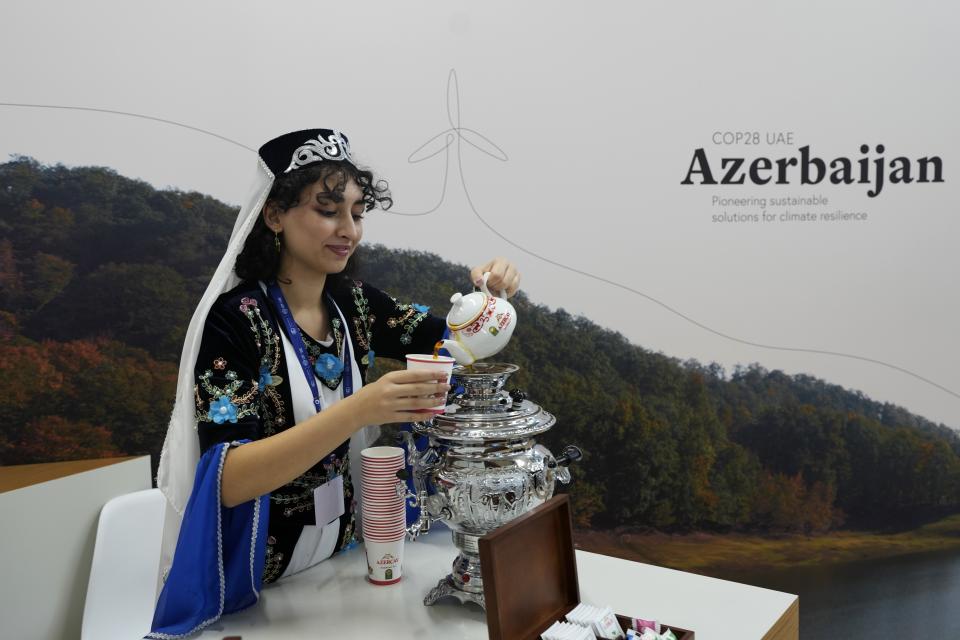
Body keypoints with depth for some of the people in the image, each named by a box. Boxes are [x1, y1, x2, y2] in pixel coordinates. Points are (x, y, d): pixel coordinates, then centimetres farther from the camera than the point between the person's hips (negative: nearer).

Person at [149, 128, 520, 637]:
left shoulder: (353, 303, -4)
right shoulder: (235, 318, -20)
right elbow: (229, 479, -28)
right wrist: (359, 410, -40)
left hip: (339, 552, 6)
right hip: (255, 577, -5)